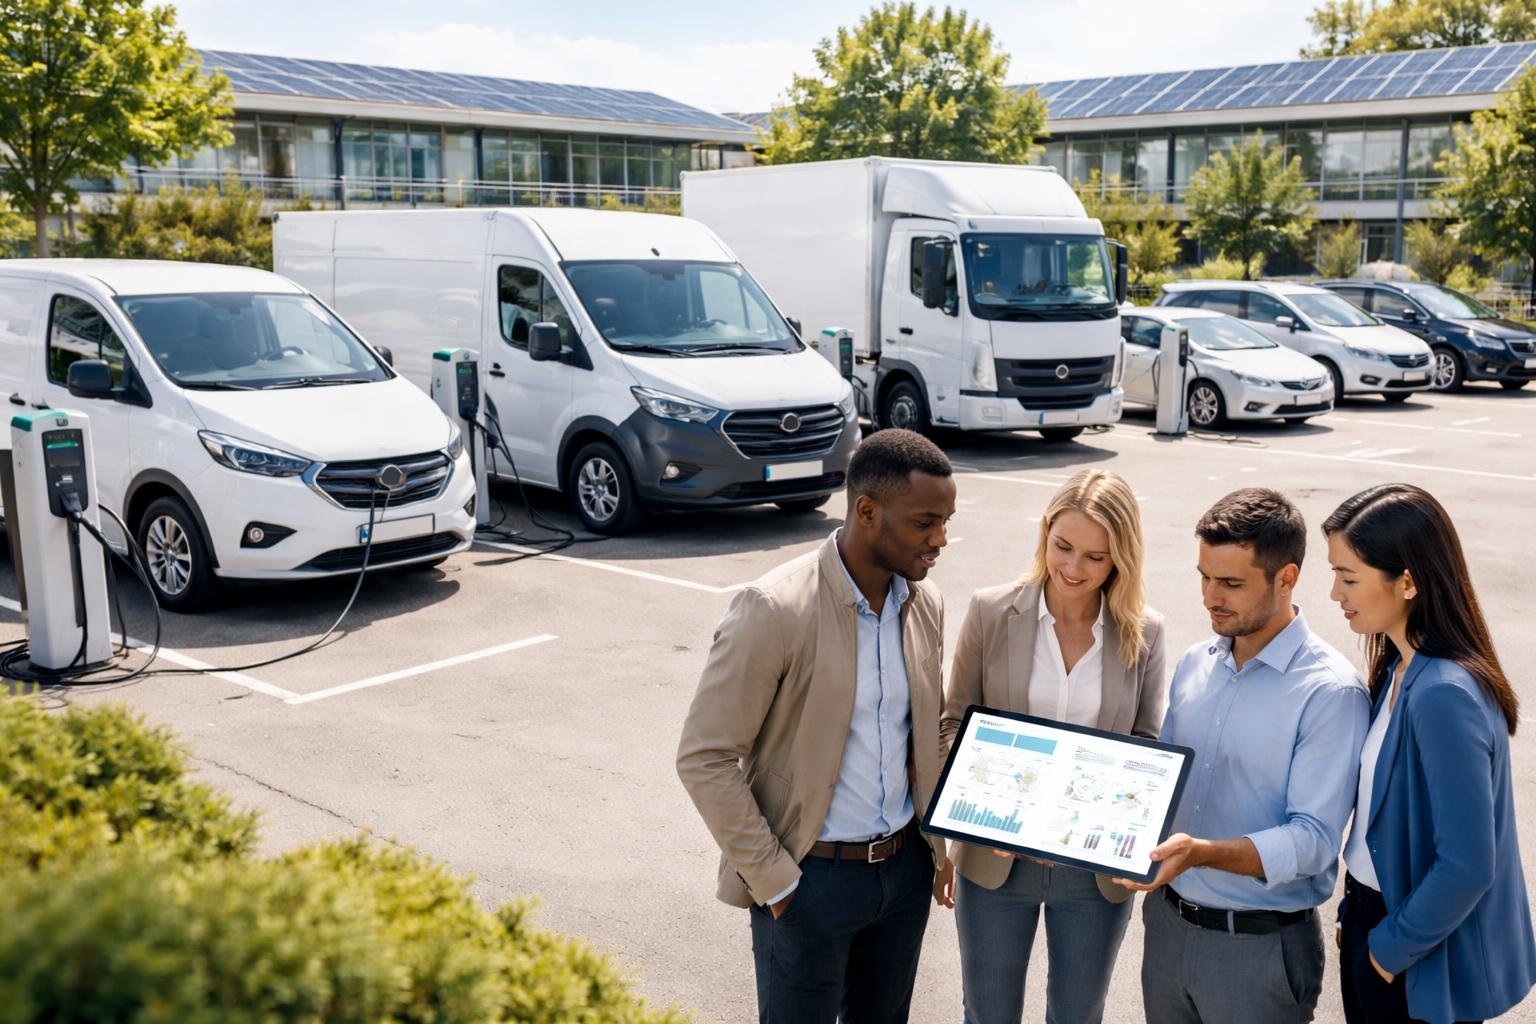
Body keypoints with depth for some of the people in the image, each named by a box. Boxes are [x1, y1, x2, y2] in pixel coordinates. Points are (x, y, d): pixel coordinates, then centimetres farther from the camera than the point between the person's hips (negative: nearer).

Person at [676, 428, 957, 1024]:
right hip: (810, 876, -6)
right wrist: (772, 880, -15)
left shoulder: (925, 605, 0)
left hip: (905, 865, 6)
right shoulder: (774, 610, -20)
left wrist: (939, 842, 7)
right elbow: (703, 758, -18)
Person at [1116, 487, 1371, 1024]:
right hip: (1168, 921, 6)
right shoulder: (1195, 663, 4)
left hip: (1260, 945, -6)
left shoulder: (1330, 692, -17)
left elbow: (1312, 841, -21)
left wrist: (1202, 853, -34)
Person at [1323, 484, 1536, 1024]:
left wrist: (1391, 947, -13)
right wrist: (1355, 914, 10)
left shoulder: (1443, 695, -27)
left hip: (1422, 964, -7)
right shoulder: (1401, 667, -1)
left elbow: (1467, 865, -25)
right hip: (1374, 914, 7)